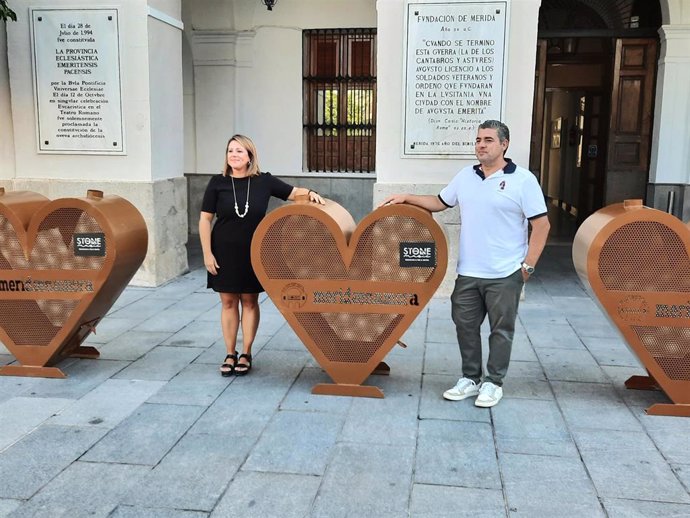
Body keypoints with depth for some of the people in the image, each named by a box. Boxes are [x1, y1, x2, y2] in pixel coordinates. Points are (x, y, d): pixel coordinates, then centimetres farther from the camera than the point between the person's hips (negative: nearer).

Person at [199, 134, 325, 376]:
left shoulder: (264, 181, -4)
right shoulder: (218, 183, -5)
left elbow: (293, 192, 5)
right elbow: (205, 220, -2)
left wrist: (310, 193, -17)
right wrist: (207, 253, -7)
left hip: (253, 252, 0)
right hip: (224, 252, 0)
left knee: (249, 302, 8)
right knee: (228, 302, 8)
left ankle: (246, 354, 22)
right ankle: (230, 355, 21)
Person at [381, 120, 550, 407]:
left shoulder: (523, 180, -8)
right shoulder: (465, 176, 8)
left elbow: (541, 225, -8)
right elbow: (439, 202, 19)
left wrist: (528, 265, -11)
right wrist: (407, 198, 6)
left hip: (505, 274, -5)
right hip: (468, 273, 5)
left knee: (501, 330, 7)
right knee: (465, 326, 12)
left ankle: (494, 383, 21)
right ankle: (471, 378, 27)